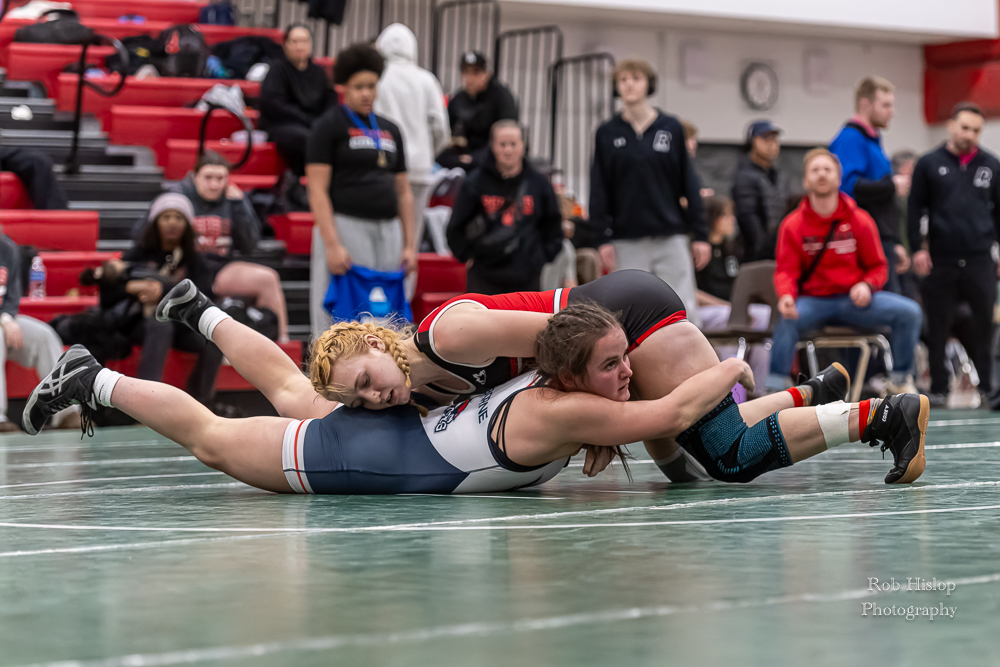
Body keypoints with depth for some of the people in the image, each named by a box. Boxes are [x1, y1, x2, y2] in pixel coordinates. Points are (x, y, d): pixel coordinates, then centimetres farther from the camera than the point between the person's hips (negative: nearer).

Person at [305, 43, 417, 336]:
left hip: (387, 231, 6)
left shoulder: (390, 130, 16)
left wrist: (409, 243, 11)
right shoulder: (330, 125, -2)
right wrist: (332, 244, -18)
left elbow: (403, 191, 19)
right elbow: (317, 190, -9)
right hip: (346, 225, -6)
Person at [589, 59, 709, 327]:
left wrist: (700, 234, 3)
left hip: (671, 237, 0)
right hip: (628, 242, 0)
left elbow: (689, 183, 6)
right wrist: (604, 238, -4)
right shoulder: (607, 134, 5)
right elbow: (600, 189, 3)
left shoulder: (671, 128, 5)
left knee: (684, 313, -5)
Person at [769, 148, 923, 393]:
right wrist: (786, 296, -26)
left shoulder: (860, 221, 2)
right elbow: (786, 271, -3)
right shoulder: (793, 225, 0)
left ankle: (901, 378, 1)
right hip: (812, 301, -2)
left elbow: (877, 266, 8)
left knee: (909, 312, -17)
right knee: (788, 320, -36)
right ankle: (775, 389, -27)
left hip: (854, 300, 2)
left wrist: (867, 286, -15)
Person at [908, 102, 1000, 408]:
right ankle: (938, 388, 10)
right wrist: (918, 248, -3)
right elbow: (915, 208, 5)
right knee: (938, 327, 3)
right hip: (940, 260, -1)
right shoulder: (929, 164, 4)